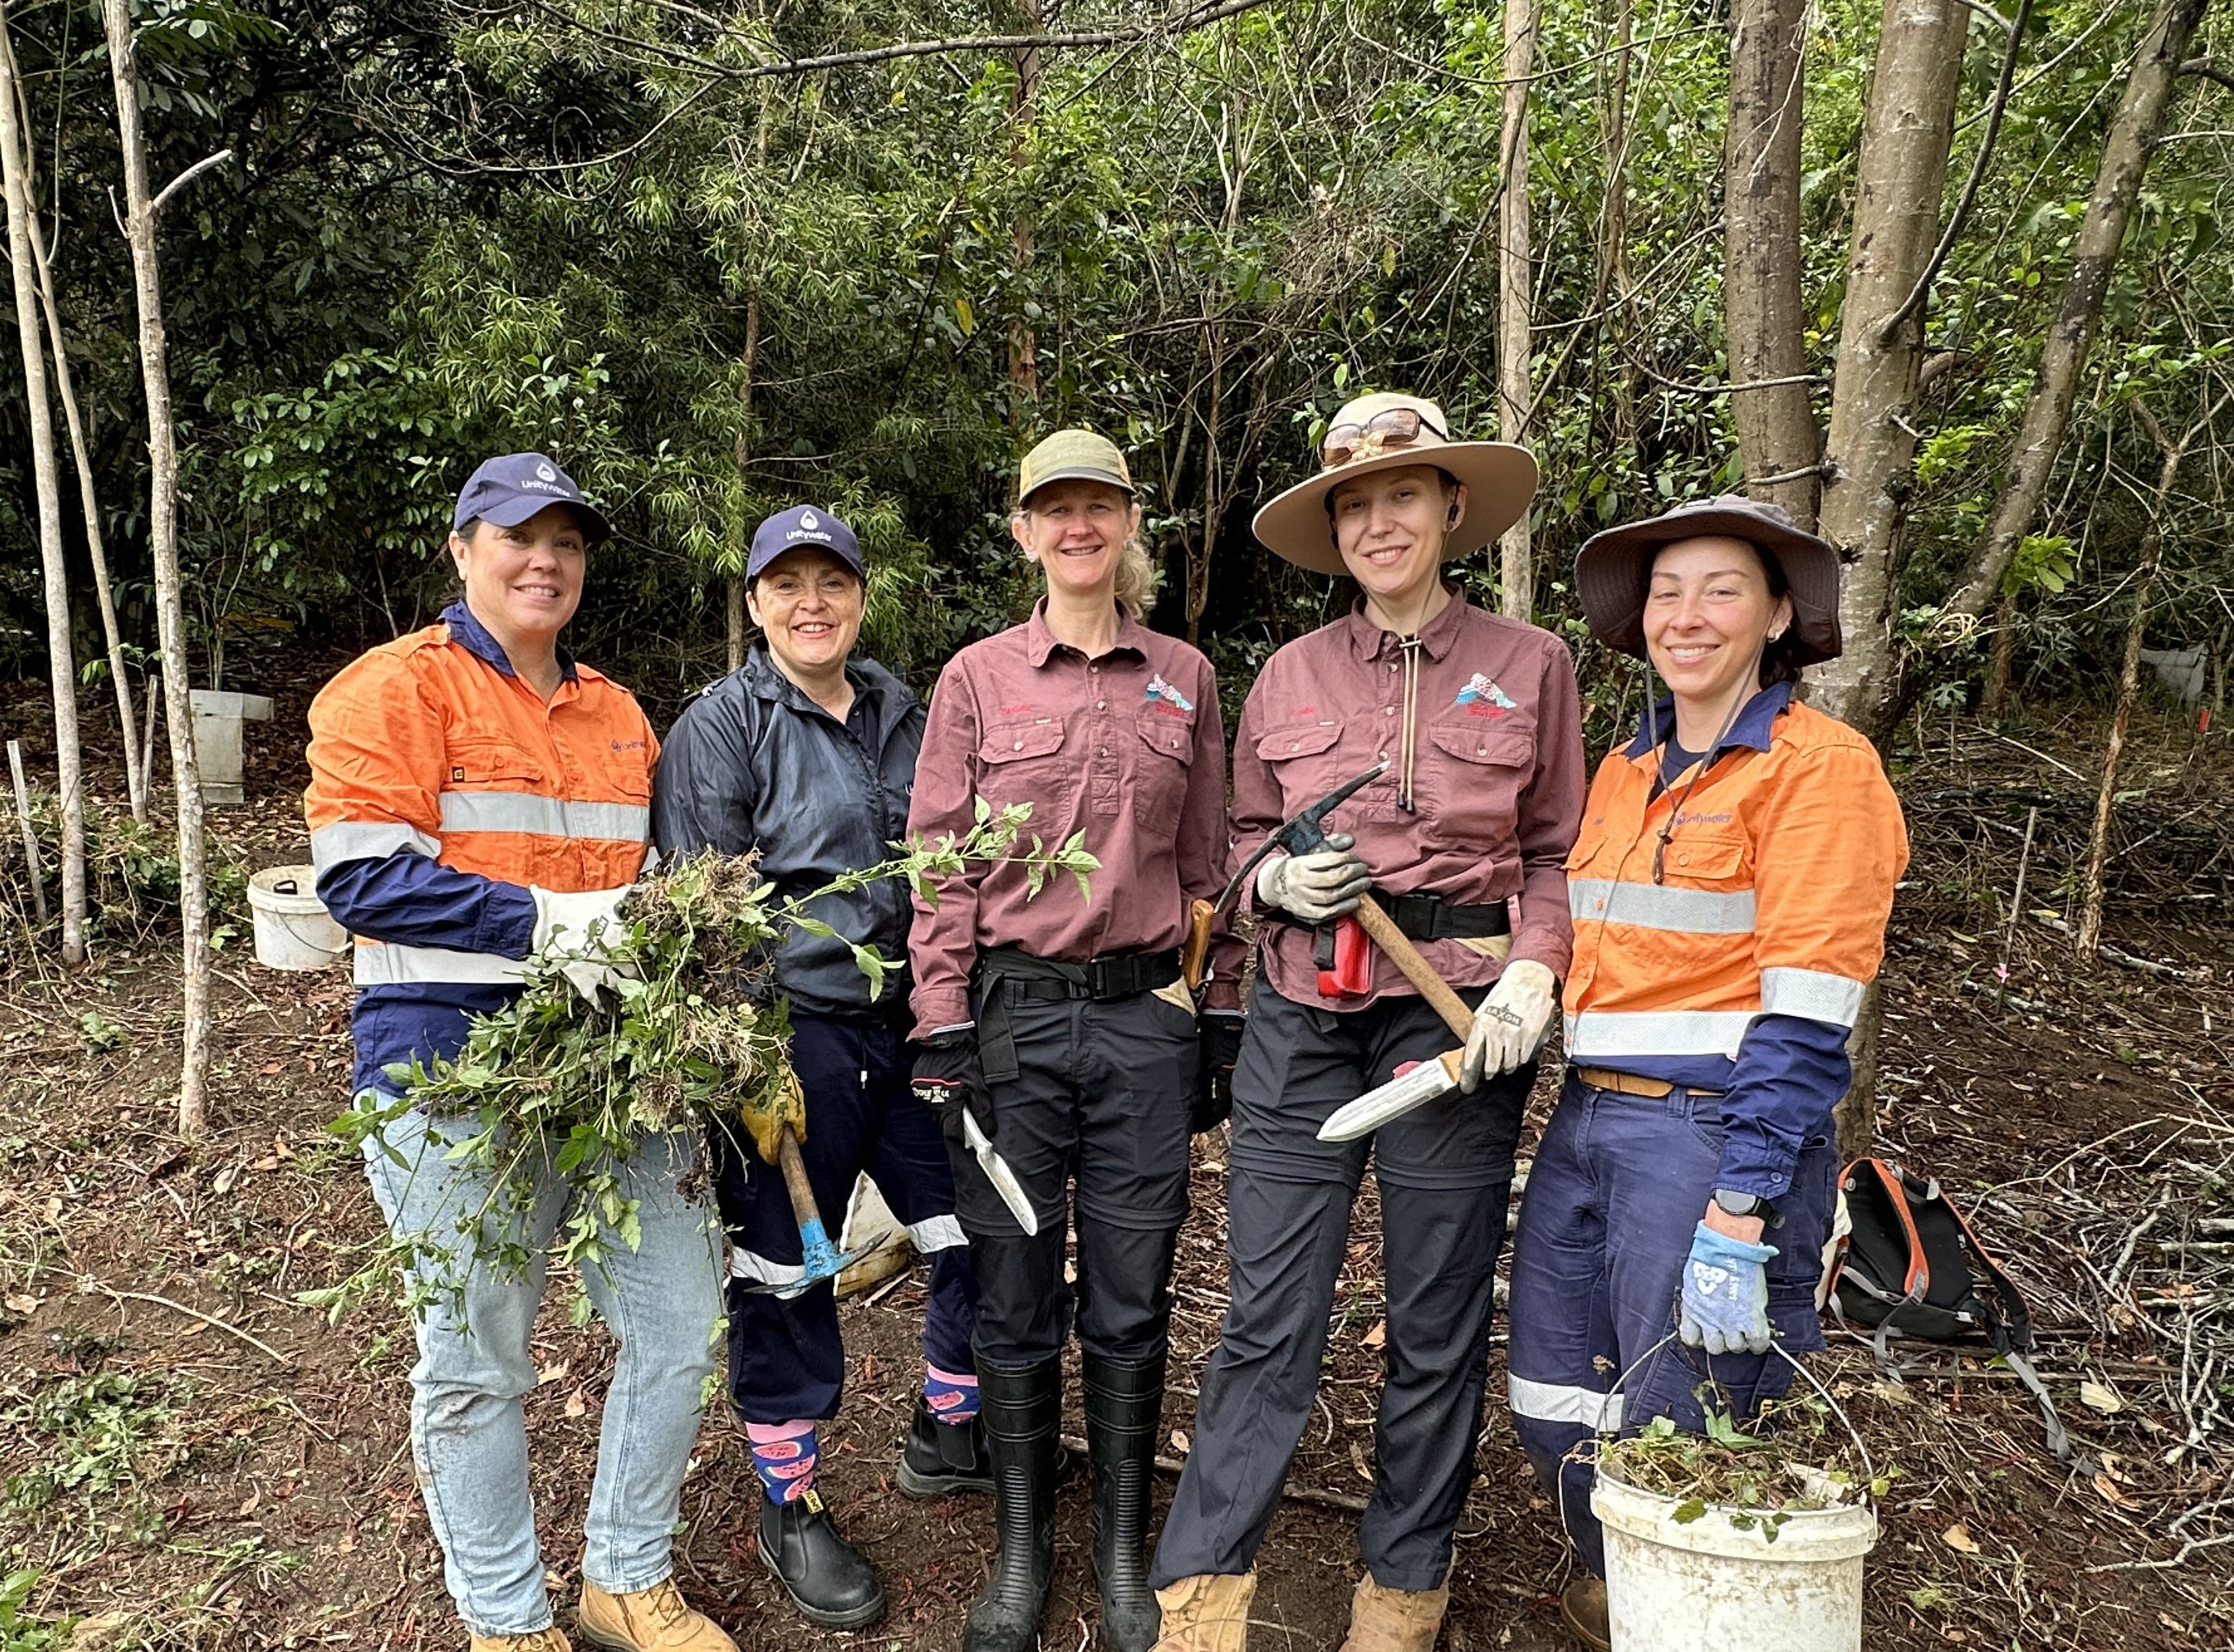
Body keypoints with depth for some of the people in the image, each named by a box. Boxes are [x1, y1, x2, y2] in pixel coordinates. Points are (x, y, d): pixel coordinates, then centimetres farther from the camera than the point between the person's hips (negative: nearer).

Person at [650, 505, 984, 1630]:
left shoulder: (904, 719, 13)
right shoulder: (720, 726, -3)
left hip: (912, 1027, 6)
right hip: (793, 1037, -5)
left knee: (983, 1234, 10)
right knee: (785, 1273, 4)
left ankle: (947, 1434, 35)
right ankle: (790, 1513, 24)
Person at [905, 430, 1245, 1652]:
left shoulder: (1184, 679, 8)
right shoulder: (977, 678, 3)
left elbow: (1207, 863, 11)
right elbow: (941, 866, 0)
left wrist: (1223, 1020, 8)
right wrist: (943, 1037, -5)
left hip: (1146, 1015, 1)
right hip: (1013, 1012, -1)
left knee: (1131, 1297, 8)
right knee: (1016, 1292, 7)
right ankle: (1020, 1552, 26)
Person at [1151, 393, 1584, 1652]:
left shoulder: (1530, 664, 3)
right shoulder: (1290, 676, 8)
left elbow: (1558, 853, 6)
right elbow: (1244, 834, 17)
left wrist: (1533, 973, -10)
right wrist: (1278, 880, -4)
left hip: (1458, 1018, -1)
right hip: (1302, 1017, 1)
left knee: (1439, 1323, 9)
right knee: (1267, 1315, 2)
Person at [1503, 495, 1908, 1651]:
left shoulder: (1818, 767, -8)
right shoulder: (1624, 772, 13)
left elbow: (1804, 1022, -15)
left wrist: (1738, 1218, -19)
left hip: (1718, 1134, -7)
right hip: (1586, 1124, 7)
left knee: (1677, 1437, 5)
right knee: (1556, 1414, 14)